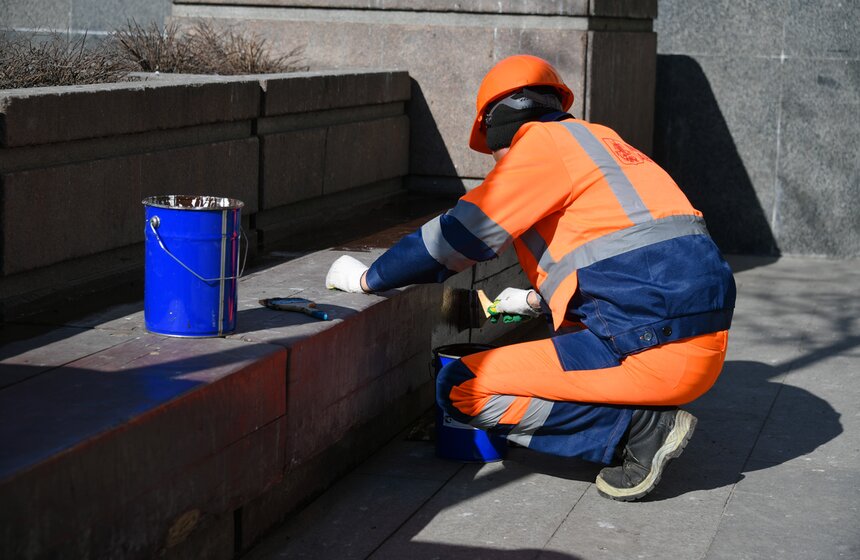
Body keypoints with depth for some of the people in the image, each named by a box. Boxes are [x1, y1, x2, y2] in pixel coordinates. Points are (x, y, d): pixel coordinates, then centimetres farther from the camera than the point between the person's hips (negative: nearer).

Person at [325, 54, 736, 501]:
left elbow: (460, 234, -3)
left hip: (650, 350, -9)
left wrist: (367, 278, 11)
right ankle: (649, 419, 9)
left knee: (459, 389, -4)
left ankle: (641, 427, -8)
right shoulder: (599, 139, 24)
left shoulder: (543, 143, -1)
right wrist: (537, 300, 46)